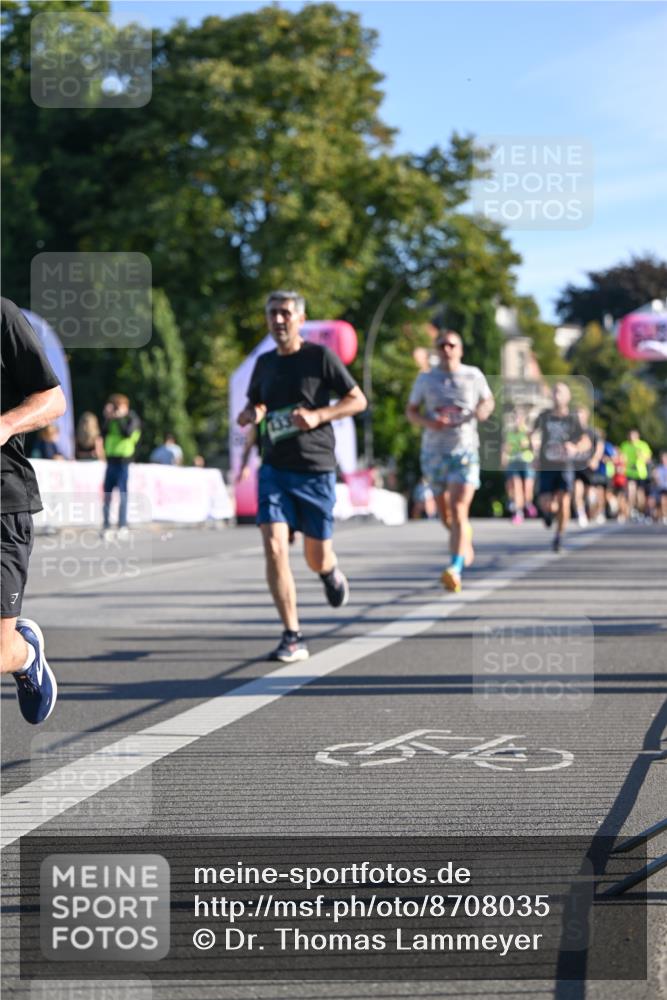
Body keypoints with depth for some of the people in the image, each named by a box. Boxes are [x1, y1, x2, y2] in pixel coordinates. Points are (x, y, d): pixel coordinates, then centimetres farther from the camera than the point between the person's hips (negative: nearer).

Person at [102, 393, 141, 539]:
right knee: (107, 494, 4)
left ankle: (123, 526, -6)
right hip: (111, 460, 5)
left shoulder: (132, 419, -2)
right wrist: (107, 419, 0)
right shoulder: (111, 420, 14)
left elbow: (127, 433, -18)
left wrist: (119, 419, -12)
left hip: (123, 461, -5)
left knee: (122, 493, -7)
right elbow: (104, 434, 7)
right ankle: (106, 526, 9)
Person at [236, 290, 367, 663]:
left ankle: (331, 572, 45)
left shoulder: (320, 356, -4)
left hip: (315, 469, -3)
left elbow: (358, 400, -1)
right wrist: (251, 413, 1)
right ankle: (293, 638, -10)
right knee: (274, 548, -15)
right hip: (274, 468, 3)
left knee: (317, 559, 5)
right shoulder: (264, 363, 9)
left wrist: (318, 415, -16)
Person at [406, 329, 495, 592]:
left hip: (464, 451, -2)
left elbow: (488, 400, 17)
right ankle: (464, 540, 45)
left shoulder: (473, 376, 2)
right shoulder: (425, 379, 2)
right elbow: (411, 411, 10)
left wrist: (484, 410, -8)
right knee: (445, 514, 12)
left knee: (458, 510, -18)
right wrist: (428, 422, -11)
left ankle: (456, 569, -24)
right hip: (434, 451, 2)